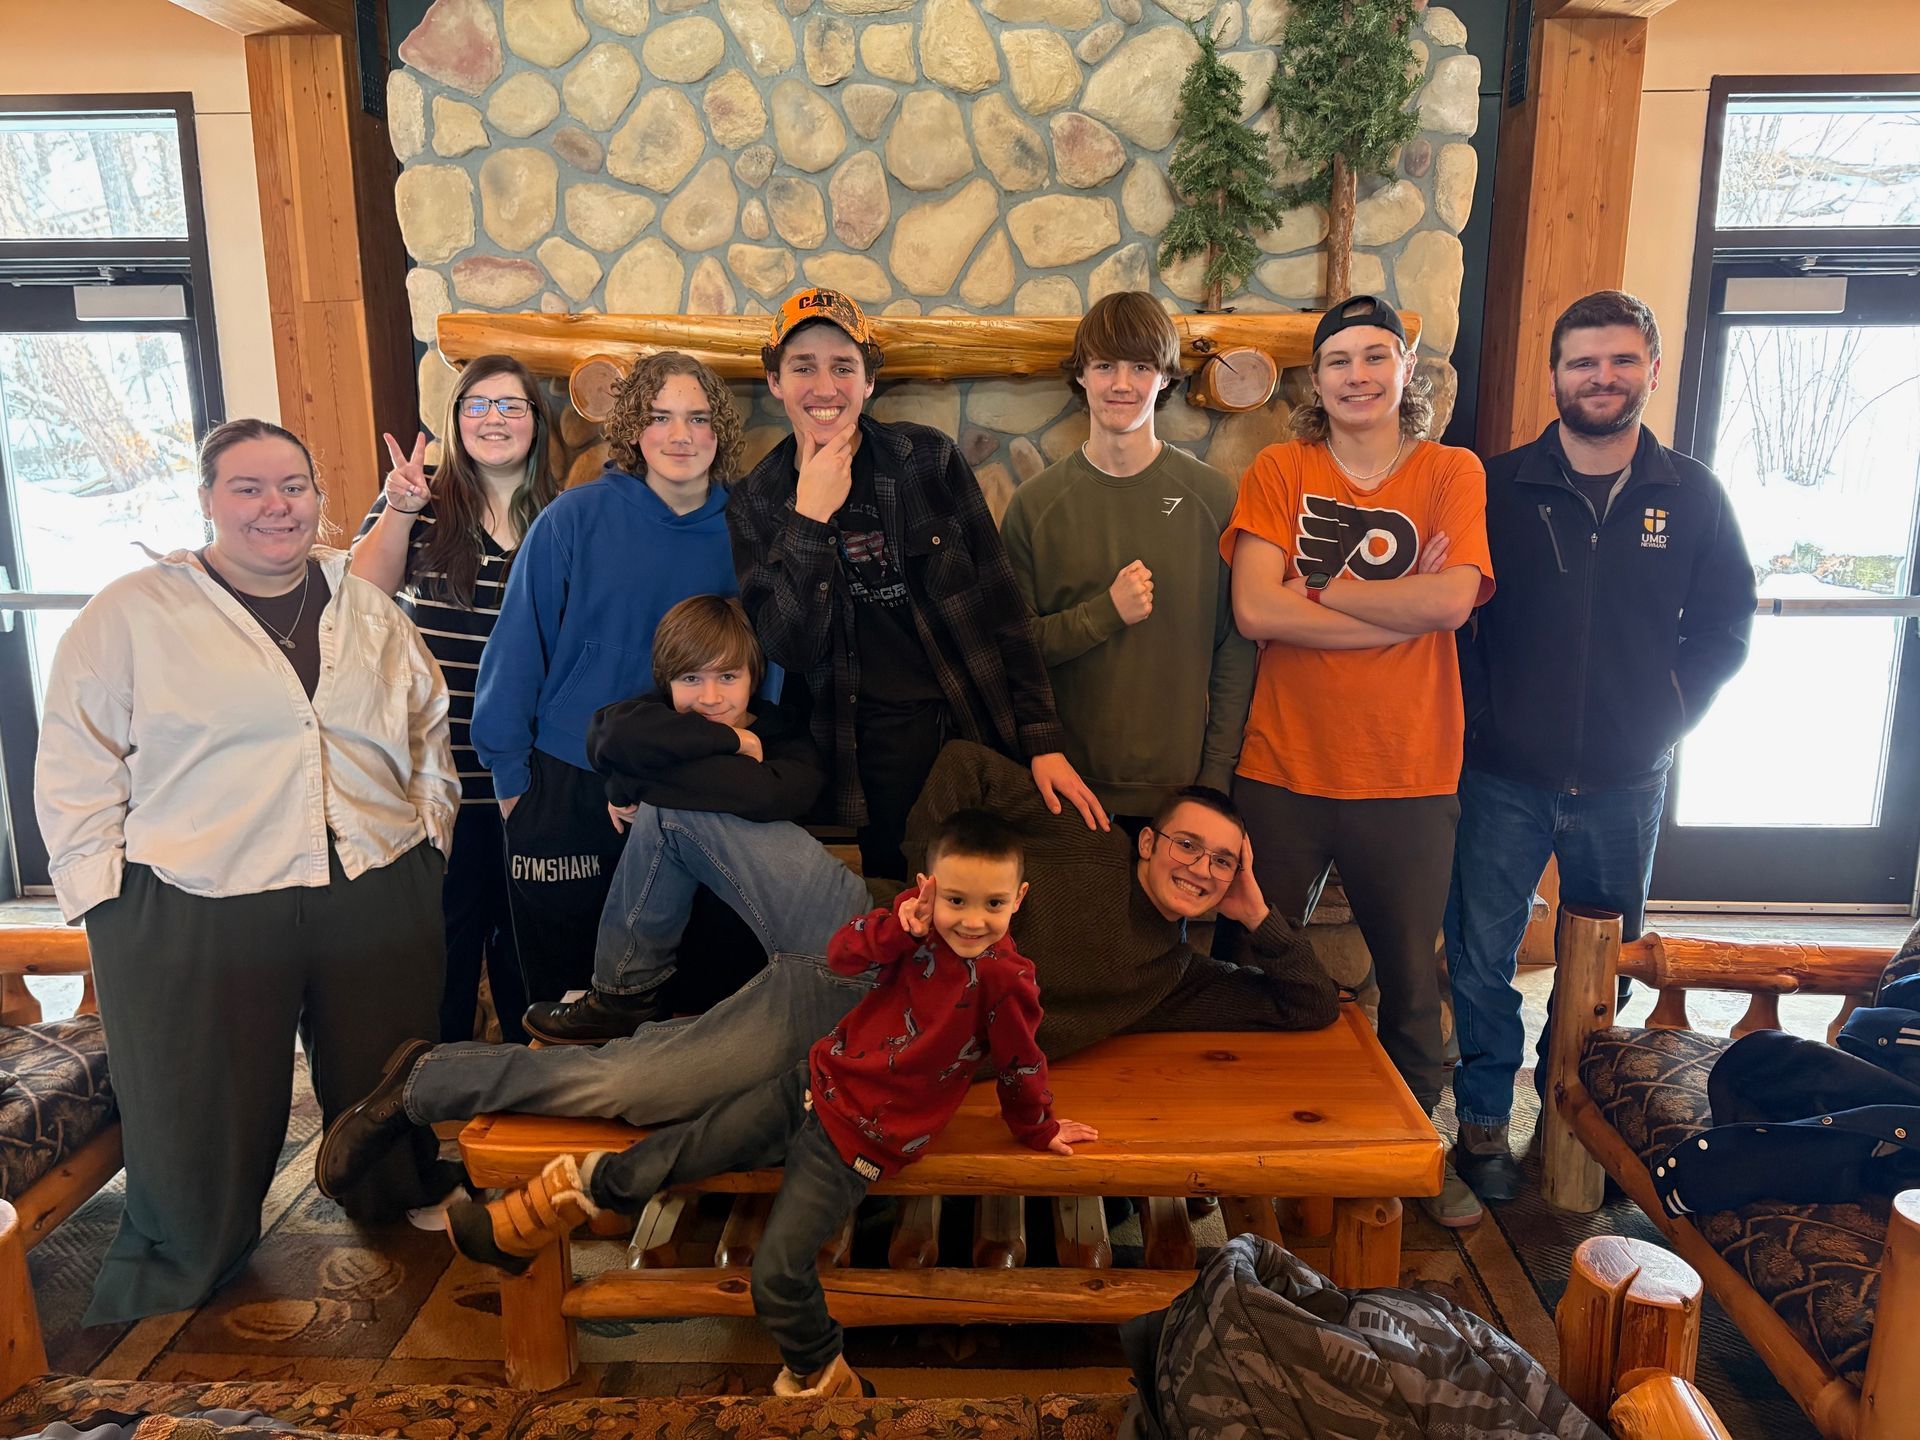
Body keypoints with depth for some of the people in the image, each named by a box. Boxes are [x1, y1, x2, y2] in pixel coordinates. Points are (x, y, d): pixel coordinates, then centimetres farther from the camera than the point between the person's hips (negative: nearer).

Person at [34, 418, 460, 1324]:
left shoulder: (368, 610, 12)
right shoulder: (131, 614, 1)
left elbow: (429, 726, 21)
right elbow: (76, 765, 1)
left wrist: (432, 822, 12)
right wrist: (98, 886, -5)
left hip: (375, 898, 4)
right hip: (193, 916, -3)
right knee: (199, 1124, 4)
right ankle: (165, 1303, 27)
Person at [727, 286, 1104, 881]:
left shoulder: (930, 459, -2)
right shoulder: (755, 505, 1)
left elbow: (1001, 607, -1)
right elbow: (790, 648, -10)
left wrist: (1044, 740, -5)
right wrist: (810, 518, -19)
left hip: (978, 727, 0)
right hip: (878, 752, 0)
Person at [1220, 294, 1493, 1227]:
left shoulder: (1453, 475, 2)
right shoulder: (1278, 471, 1)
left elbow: (1451, 598, -16)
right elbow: (1254, 610, -14)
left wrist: (1316, 589, -11)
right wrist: (1399, 607, -14)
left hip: (1409, 775, 1)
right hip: (1284, 768, 0)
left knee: (1410, 977, 15)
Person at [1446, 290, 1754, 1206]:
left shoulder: (1692, 497, 3)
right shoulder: (1500, 487, -2)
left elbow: (1725, 625, 7)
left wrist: (1669, 714, -2)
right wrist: (1479, 716, -8)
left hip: (1627, 783, 2)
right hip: (1507, 778, -2)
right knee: (1483, 959, 5)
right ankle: (1484, 1123, 22)